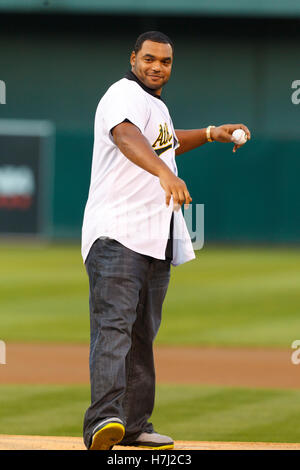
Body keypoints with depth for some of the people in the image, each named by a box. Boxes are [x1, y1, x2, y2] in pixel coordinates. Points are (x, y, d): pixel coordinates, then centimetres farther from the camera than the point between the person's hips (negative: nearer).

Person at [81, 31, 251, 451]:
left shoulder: (158, 107, 20)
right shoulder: (124, 95, -10)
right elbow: (126, 136, -33)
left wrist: (210, 134, 34)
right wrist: (164, 172, -49)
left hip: (158, 241, 9)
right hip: (117, 235, -9)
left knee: (142, 335, 12)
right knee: (114, 325, -22)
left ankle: (135, 425, 19)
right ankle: (104, 419, -35)